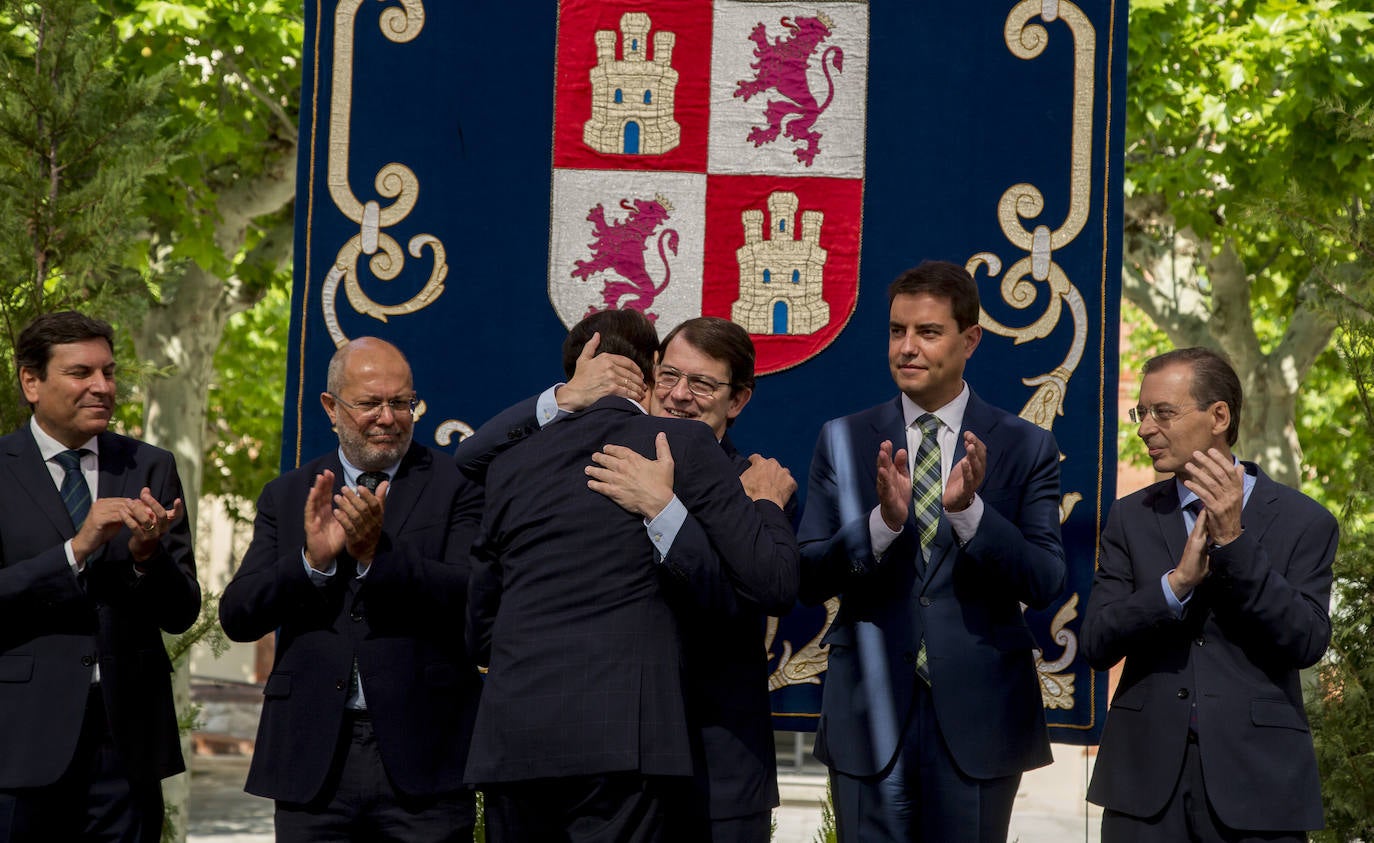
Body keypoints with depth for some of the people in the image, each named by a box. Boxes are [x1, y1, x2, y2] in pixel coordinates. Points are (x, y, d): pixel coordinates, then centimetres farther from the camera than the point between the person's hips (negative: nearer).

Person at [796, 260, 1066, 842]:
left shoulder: (1026, 449, 2)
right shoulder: (844, 441, 5)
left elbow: (1045, 584, -6)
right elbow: (808, 580, -2)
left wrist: (970, 509, -21)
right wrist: (883, 520, -19)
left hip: (977, 720, 0)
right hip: (871, 713, 1)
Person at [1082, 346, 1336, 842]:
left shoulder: (1303, 521, 0)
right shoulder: (1131, 518, 7)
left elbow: (1307, 643, -10)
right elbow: (1095, 644, -1)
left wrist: (1233, 541, -16)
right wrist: (1177, 581, -16)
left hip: (1256, 779, -2)